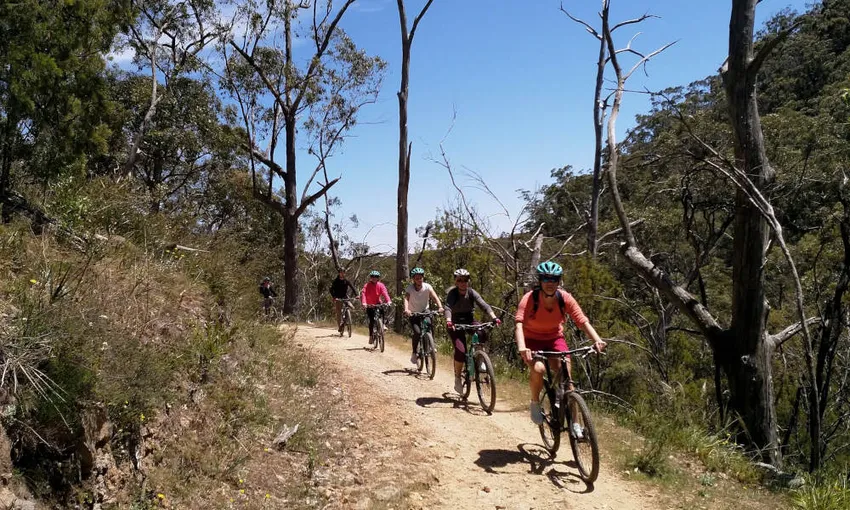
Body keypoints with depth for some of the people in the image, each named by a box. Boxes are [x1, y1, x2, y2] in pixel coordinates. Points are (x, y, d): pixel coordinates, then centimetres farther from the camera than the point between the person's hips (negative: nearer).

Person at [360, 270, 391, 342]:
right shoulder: (367, 285, -13)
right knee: (371, 321, -11)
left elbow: (385, 293, -25)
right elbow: (363, 294, -27)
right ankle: (371, 336, 3)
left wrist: (388, 301, -44)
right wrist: (364, 303, -45)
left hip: (377, 304, 1)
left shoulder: (381, 285, -10)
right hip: (369, 305, -1)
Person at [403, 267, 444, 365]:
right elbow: (406, 299, -34)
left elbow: (435, 297, -28)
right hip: (413, 314, -2)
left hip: (425, 311, 2)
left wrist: (440, 307, -47)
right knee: (417, 332, -22)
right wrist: (406, 309, -54)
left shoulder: (427, 287, -15)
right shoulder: (409, 288, -18)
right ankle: (414, 353, -3)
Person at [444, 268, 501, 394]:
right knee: (460, 350, -22)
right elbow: (448, 308, -32)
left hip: (469, 321, 3)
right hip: (456, 323, -3)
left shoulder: (472, 293, -8)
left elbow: (484, 305, -21)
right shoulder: (452, 293, -16)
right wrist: (448, 321, -53)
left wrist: (494, 318, -38)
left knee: (482, 334, -30)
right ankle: (457, 379, -2)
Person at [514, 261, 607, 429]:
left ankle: (574, 423, 4)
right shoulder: (530, 299, -26)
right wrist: (521, 347, -56)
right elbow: (519, 324, -38)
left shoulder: (565, 298, -18)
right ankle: (535, 404, -2)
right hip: (532, 340, -2)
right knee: (538, 369, -30)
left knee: (566, 377, -11)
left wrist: (597, 340, -42)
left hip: (555, 339, 3)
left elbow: (583, 321, -24)